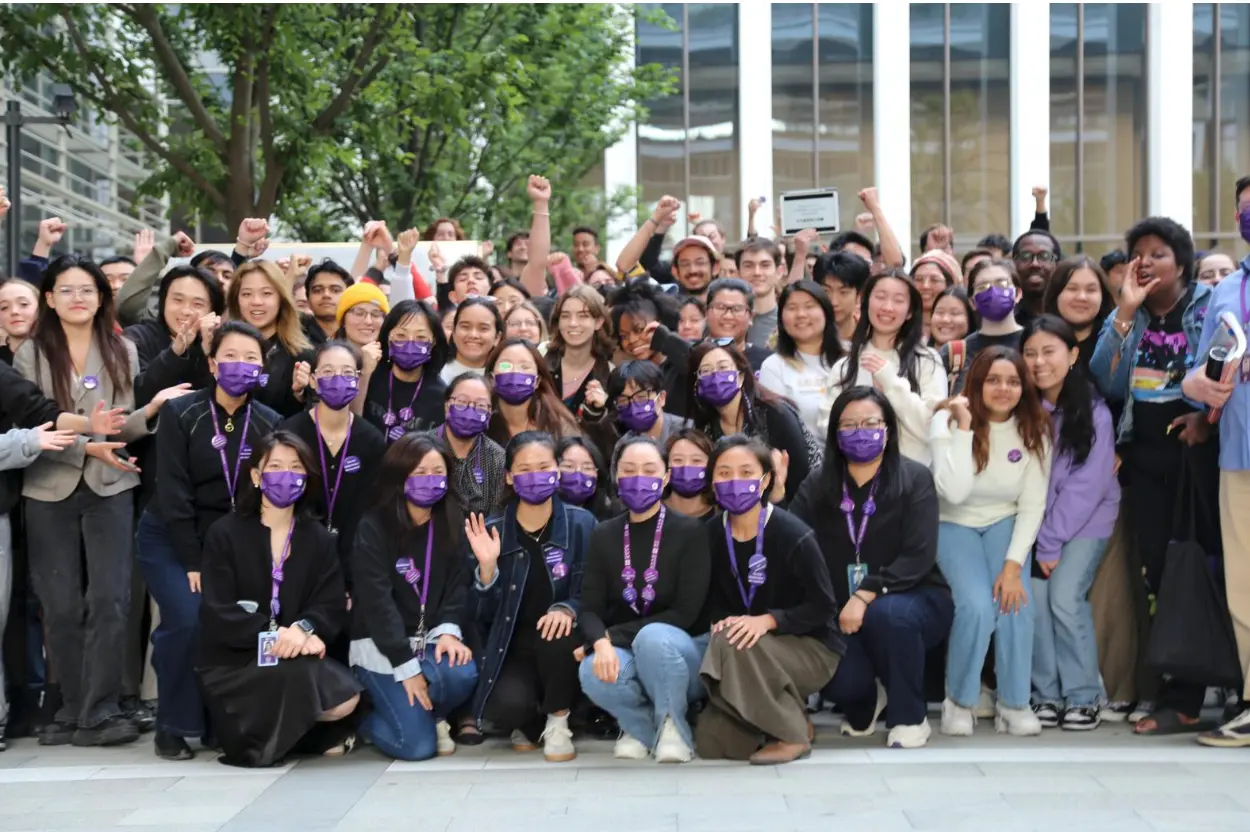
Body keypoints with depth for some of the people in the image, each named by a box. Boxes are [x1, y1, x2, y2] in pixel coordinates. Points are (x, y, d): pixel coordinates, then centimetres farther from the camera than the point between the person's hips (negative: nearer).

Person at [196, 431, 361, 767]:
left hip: (296, 656, 4)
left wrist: (304, 629, -24)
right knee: (298, 677, -35)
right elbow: (218, 614, -10)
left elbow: (333, 606, -1)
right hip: (232, 664, -4)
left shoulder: (319, 539, 10)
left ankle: (275, 728, 5)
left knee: (347, 698, -24)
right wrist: (275, 635, -24)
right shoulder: (225, 534, -1)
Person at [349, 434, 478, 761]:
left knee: (462, 674, -31)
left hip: (430, 638, 4)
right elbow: (377, 601, -16)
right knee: (417, 744, -19)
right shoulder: (373, 528, -11)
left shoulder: (453, 524, 4)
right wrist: (405, 666, -21)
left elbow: (459, 586, -1)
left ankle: (431, 716, 3)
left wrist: (449, 630, -20)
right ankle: (367, 718, 15)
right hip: (381, 645, -4)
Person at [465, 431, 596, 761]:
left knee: (556, 633, -35)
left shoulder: (581, 523, -3)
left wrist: (568, 609, -27)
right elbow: (482, 614, -4)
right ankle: (528, 723, 8)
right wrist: (487, 566, -22)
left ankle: (558, 724, -9)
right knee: (506, 704, -31)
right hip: (512, 649, 0)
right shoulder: (492, 531, -1)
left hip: (561, 646, 0)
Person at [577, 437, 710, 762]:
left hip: (679, 654, -2)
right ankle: (642, 725, -2)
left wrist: (613, 635, -18)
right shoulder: (604, 535, 4)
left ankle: (672, 726, -11)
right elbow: (590, 608, -4)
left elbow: (685, 612, -13)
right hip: (621, 654, 2)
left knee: (653, 638, -37)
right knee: (593, 672, -32)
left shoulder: (689, 532, -7)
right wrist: (601, 643, -28)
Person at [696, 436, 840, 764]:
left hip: (811, 650, -5)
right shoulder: (712, 534, -6)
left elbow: (823, 606, -15)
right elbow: (712, 600, 6)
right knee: (710, 742, -11)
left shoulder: (793, 534, -19)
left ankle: (793, 734, -14)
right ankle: (785, 714, 16)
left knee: (732, 644, -34)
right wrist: (720, 621, -17)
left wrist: (767, 620, -28)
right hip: (752, 654, 5)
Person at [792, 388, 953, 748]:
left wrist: (866, 595, -26)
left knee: (885, 613, -36)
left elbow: (918, 557, -16)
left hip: (913, 600, -2)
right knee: (841, 685, -25)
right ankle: (866, 700, 18)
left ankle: (909, 717, -10)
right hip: (842, 614, 2)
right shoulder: (817, 486, 3)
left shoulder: (914, 479, -5)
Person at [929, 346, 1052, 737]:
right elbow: (954, 492, -30)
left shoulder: (1034, 429, -8)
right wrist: (964, 428, -31)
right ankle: (959, 701, -3)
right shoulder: (948, 420, -17)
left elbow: (1033, 505, -8)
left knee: (1016, 603, -23)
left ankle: (1014, 704, -4)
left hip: (1005, 524, 2)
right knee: (978, 606, -26)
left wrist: (1014, 565, -18)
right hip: (954, 526, -2)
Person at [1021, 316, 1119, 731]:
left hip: (1086, 519, -3)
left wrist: (1051, 543, -15)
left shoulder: (1094, 412, -15)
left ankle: (1083, 697, -3)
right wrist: (1039, 538, -10)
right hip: (1040, 519, 3)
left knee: (1065, 597, -15)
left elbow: (1086, 486, -15)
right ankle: (1047, 694, 4)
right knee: (1036, 598, -9)